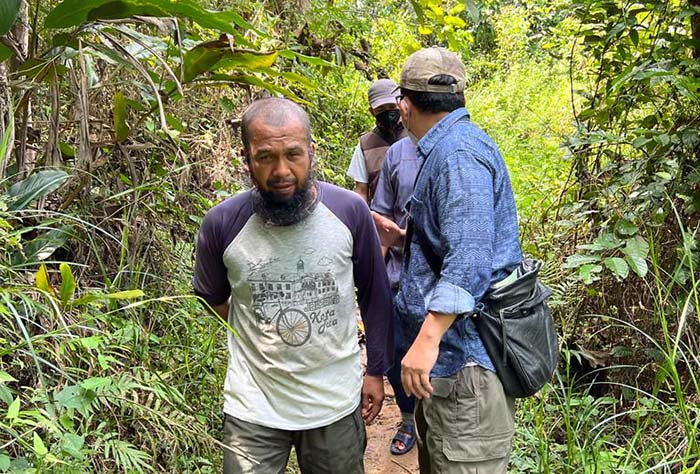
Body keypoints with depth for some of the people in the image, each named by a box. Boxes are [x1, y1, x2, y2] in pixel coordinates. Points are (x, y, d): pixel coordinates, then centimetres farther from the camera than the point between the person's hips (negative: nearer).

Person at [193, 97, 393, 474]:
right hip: (253, 408, -1)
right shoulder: (222, 224, -13)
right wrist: (260, 339, 5)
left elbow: (375, 295, 2)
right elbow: (212, 298, 7)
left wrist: (376, 370, 6)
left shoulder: (350, 210, -12)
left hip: (338, 401, 2)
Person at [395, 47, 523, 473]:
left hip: (464, 355, -11)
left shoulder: (458, 153, -19)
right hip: (450, 354, 11)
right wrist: (406, 236, 39)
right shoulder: (446, 147, 14)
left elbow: (469, 258, -29)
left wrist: (428, 339, -31)